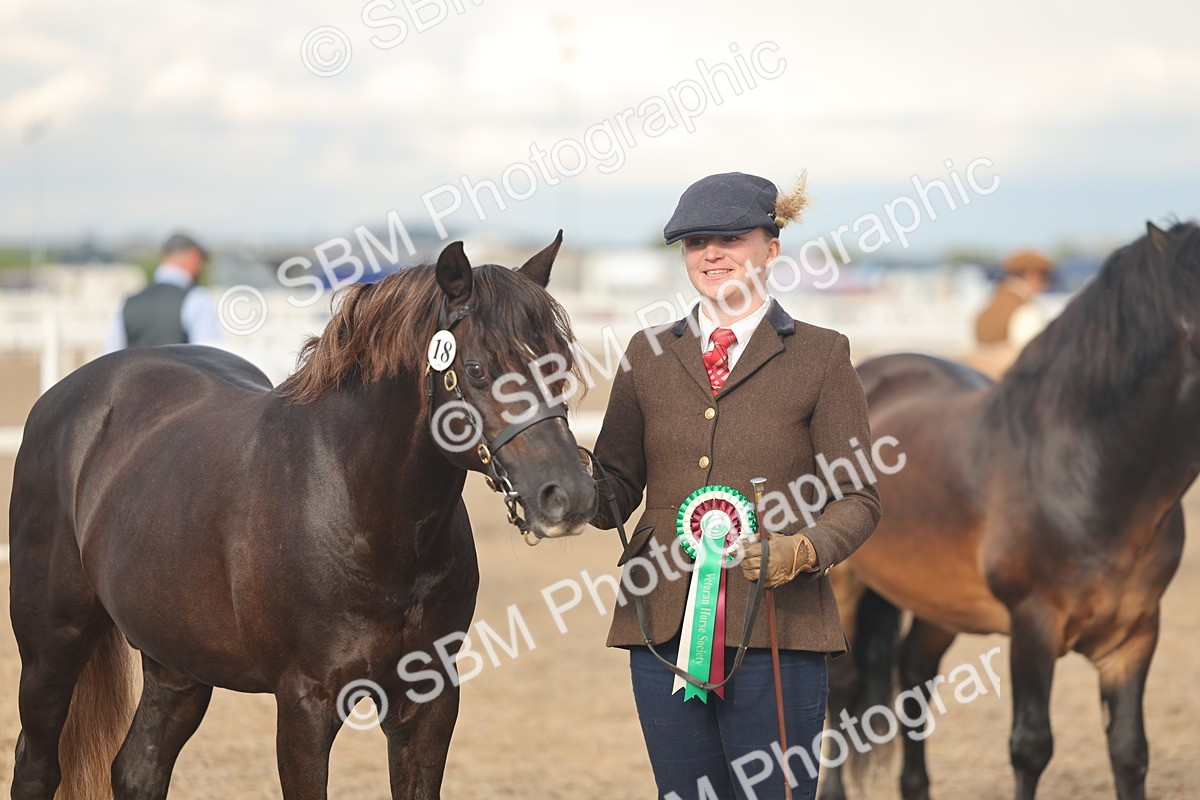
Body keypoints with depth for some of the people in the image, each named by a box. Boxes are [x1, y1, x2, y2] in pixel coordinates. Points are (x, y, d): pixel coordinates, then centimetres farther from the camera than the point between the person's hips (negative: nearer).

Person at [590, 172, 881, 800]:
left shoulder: (820, 357, 3)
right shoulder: (649, 354, 12)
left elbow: (858, 498, 1)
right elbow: (618, 486, 13)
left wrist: (802, 551, -19)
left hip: (775, 630, -3)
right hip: (664, 625, 3)